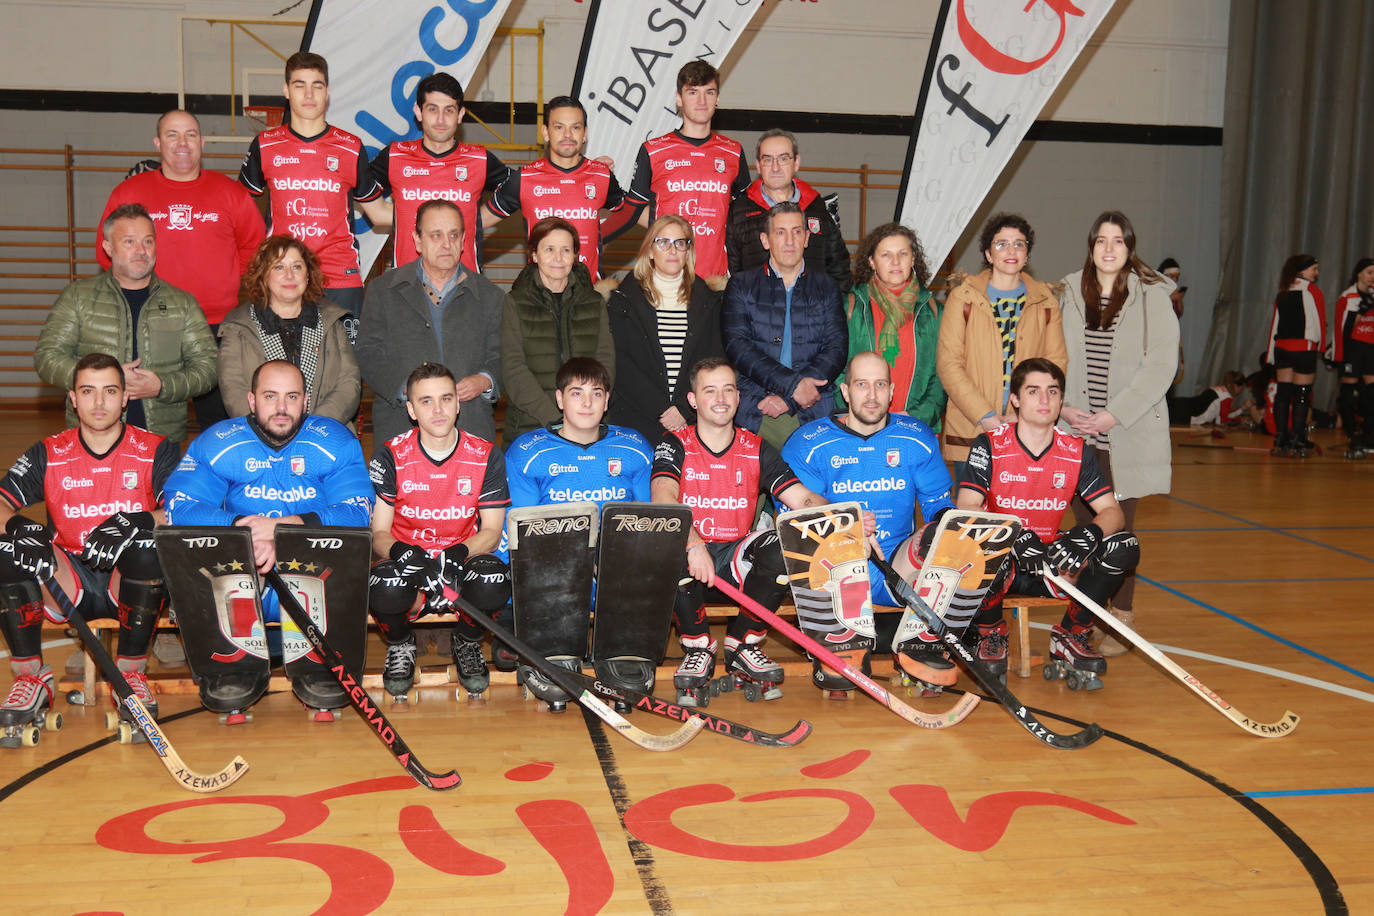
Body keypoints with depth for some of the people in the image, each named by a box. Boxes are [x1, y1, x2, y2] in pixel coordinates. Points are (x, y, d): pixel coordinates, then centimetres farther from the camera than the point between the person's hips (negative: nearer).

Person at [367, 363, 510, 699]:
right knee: (384, 586, -36)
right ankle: (399, 645, 3)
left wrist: (458, 554, -24)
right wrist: (401, 552, -29)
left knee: (494, 579, -35)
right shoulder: (390, 456, -2)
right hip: (408, 561, 0)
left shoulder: (486, 455, 0)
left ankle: (467, 643, 2)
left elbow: (492, 531, -2)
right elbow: (378, 532, -4)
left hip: (463, 561, 1)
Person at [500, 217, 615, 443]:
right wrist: (552, 419, -15)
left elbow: (606, 361, 5)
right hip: (528, 426, -2)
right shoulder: (514, 303, 3)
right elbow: (513, 368, -5)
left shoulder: (595, 303, 12)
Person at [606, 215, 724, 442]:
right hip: (636, 419, -1)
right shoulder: (624, 299, 7)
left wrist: (685, 409, -8)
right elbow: (622, 364, -1)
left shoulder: (707, 300, 13)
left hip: (692, 417, 1)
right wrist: (661, 409, -11)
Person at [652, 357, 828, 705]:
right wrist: (694, 545, -39)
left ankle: (743, 645, -5)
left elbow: (804, 500, -3)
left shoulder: (757, 450, 7)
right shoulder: (675, 445, 0)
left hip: (737, 558, 2)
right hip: (689, 553, -2)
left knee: (785, 546, -28)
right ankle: (698, 648, -10)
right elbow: (662, 498, -20)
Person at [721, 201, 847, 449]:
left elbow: (837, 348, 4)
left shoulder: (826, 287, 16)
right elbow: (737, 346, -2)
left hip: (813, 413, 1)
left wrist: (788, 399, -9)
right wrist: (792, 384, -13)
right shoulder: (741, 285, 12)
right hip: (753, 412, -1)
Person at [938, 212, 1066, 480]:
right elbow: (948, 363, -3)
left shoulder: (1045, 301, 12)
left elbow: (1056, 360, 8)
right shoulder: (964, 297, 3)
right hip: (970, 432, -2)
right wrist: (983, 415, -13)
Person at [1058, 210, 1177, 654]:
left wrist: (1115, 414, -15)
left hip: (1128, 434, -3)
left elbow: (1160, 366, -8)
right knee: (1084, 525, 8)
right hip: (1077, 433, 3)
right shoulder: (1070, 293, 10)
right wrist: (1062, 405, -6)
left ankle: (1122, 620, 12)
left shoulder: (1152, 297, -2)